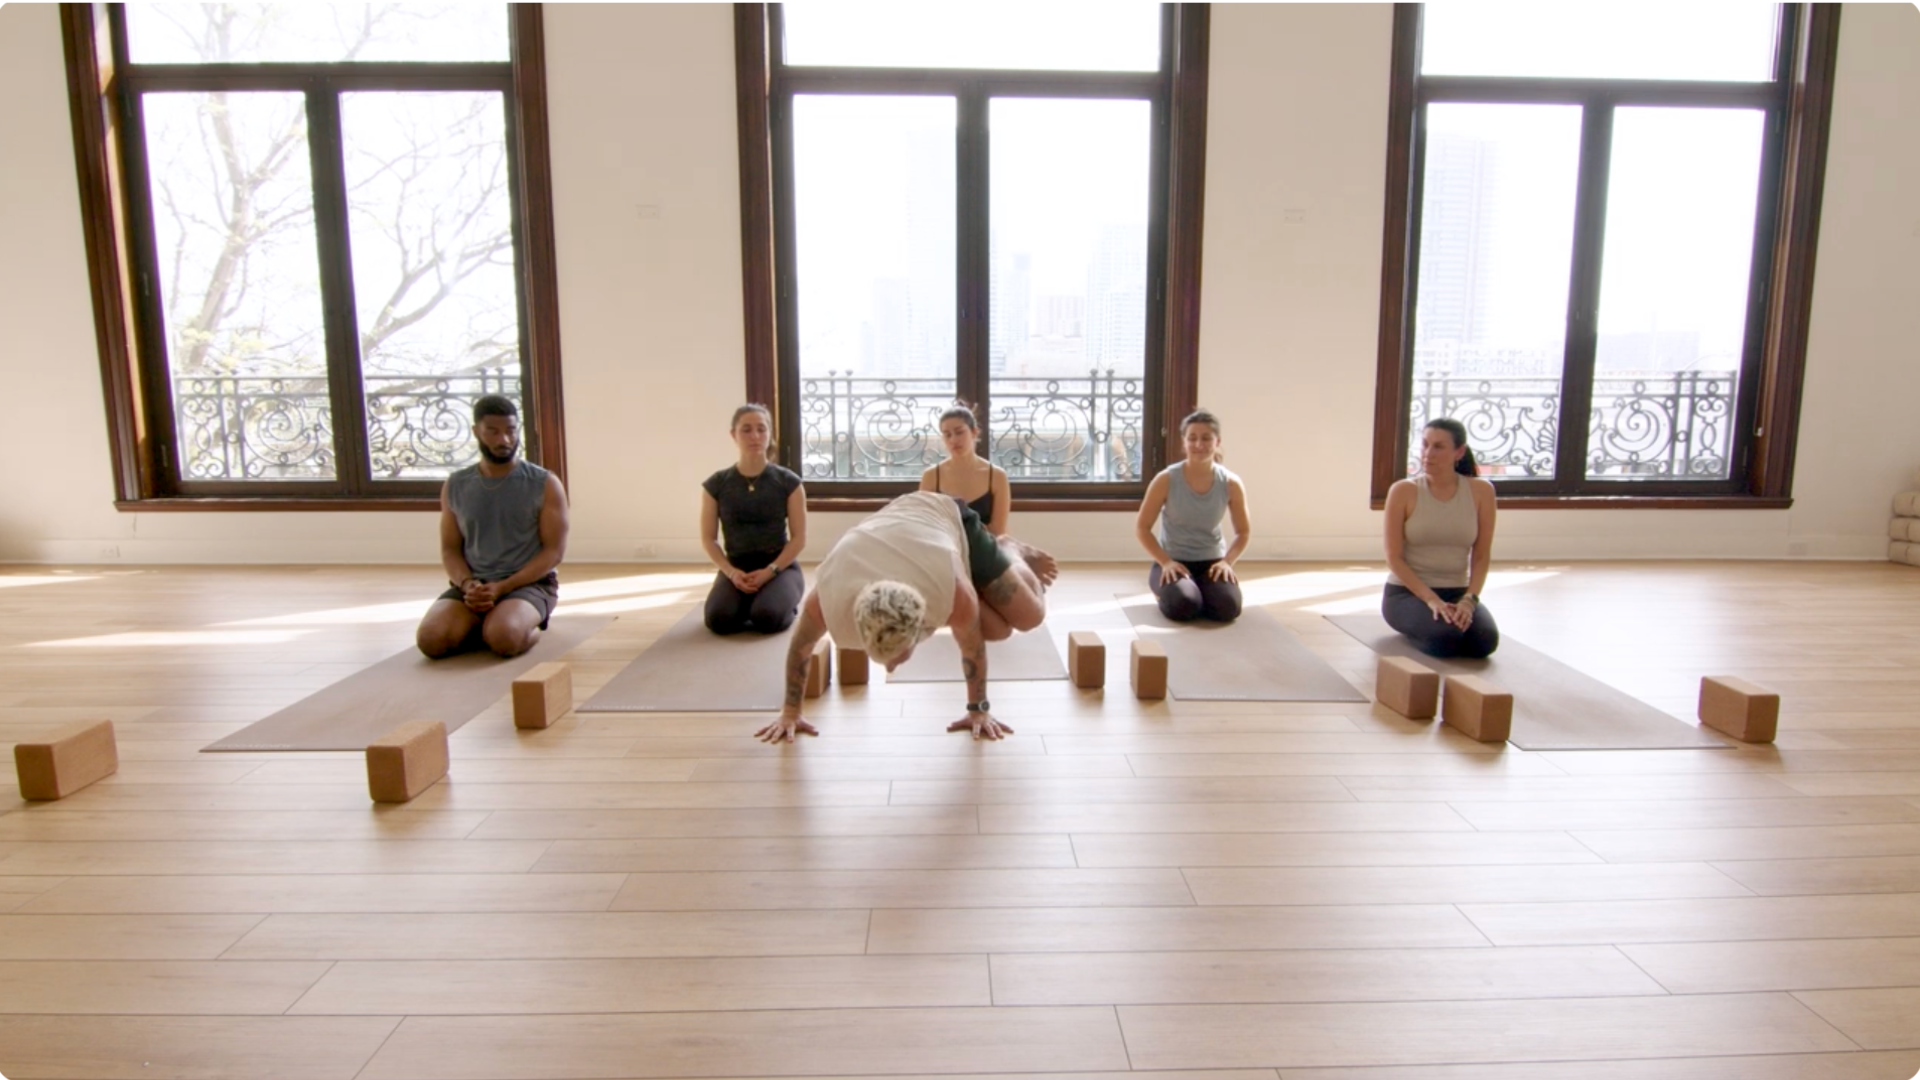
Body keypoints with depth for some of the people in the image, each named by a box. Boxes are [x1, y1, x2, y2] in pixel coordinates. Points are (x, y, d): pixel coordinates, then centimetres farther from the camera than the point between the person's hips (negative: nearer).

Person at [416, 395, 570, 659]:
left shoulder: (545, 484, -2)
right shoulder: (454, 486, 8)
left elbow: (554, 551, -5)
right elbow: (450, 550, 10)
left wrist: (502, 587, -16)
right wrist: (468, 585, -12)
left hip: (529, 583, -3)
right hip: (472, 586, 3)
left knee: (504, 638, -34)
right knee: (430, 639, -24)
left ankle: (532, 627, 1)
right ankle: (483, 624, 6)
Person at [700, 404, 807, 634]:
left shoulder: (788, 482, -3)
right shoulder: (716, 484, 1)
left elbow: (799, 538, -3)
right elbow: (708, 539, 3)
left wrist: (769, 571, -17)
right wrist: (731, 572, -14)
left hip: (780, 565, -1)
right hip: (736, 567, 2)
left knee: (767, 617, -31)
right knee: (719, 619, -27)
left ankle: (787, 604, 6)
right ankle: (747, 603, 8)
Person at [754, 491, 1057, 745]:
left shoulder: (954, 591, -46)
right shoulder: (826, 599, -43)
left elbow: (973, 645, -23)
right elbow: (799, 645, -19)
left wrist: (978, 709, -9)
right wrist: (790, 712, -7)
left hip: (952, 517, -2)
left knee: (1029, 616, 0)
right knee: (996, 629, 1)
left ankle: (1012, 552, 31)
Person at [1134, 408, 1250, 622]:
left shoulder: (1231, 484, -7)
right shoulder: (1166, 480, -13)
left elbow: (1244, 531, 5)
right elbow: (1142, 527, -7)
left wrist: (1227, 562, -12)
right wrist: (1166, 562, -18)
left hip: (1212, 561, 2)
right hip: (1173, 562, -2)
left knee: (1227, 608, -25)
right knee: (1184, 606, -32)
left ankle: (1197, 590, 10)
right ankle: (1165, 592, 6)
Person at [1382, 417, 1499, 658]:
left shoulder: (1480, 491, -2)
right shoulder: (1403, 491, -8)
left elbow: (1481, 557, -1)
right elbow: (1394, 558, -9)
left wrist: (1469, 600, -17)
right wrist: (1431, 599, -20)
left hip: (1457, 592, 3)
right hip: (1407, 592, -3)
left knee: (1484, 641, -26)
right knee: (1446, 638, -33)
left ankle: (1447, 621, 7)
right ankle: (1422, 624, 3)